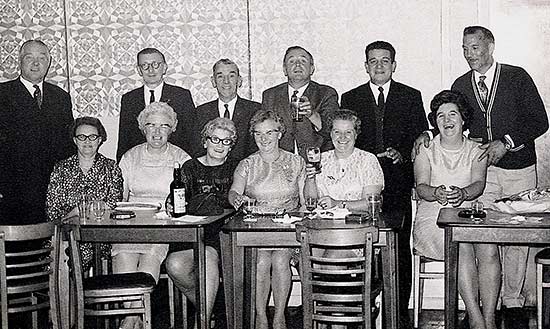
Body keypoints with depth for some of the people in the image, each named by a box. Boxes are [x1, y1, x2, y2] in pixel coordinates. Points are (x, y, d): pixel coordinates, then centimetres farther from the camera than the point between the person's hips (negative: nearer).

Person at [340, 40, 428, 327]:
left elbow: (421, 138, 6)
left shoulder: (411, 97, 11)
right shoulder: (350, 99, 12)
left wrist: (402, 153, -12)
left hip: (399, 183, 0)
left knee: (400, 249, 0)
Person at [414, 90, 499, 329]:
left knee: (489, 249, -28)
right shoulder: (426, 151, 9)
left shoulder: (476, 151, 12)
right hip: (433, 218, -2)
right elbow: (421, 187, -4)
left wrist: (463, 193, -29)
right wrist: (437, 193, -28)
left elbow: (479, 184, -5)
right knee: (462, 247, -31)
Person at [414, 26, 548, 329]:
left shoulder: (517, 77, 1)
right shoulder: (461, 85, 9)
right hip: (481, 169, 1)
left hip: (519, 169, -1)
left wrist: (505, 143, -12)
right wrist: (428, 134, -4)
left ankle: (513, 302, 16)